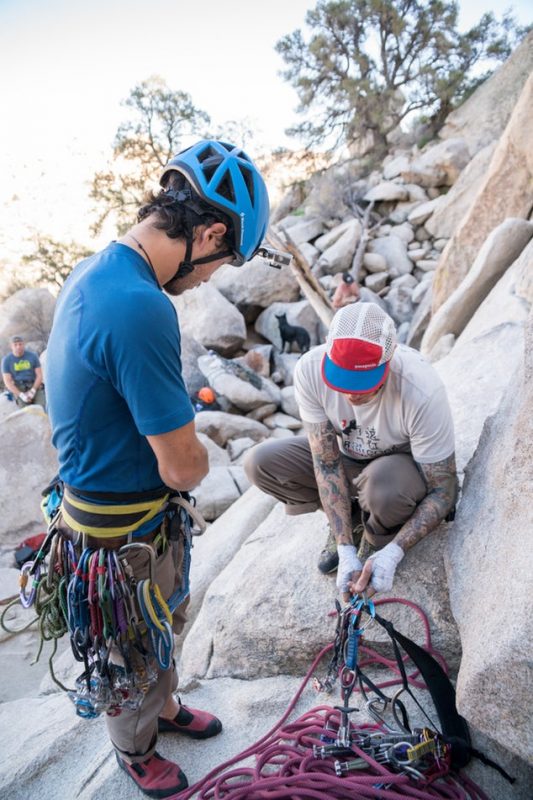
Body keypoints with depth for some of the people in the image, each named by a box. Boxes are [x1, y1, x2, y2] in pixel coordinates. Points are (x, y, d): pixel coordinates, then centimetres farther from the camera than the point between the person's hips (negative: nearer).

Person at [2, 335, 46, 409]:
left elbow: (39, 375, -1)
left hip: (34, 386, 1)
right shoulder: (6, 360, -2)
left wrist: (32, 391, -17)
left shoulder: (33, 356, 1)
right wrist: (21, 395, -20)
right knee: (25, 407, -31)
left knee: (41, 405, -28)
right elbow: (7, 382, -6)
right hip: (17, 388, -1)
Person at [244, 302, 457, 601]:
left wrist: (392, 554, -36)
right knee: (260, 464, -17)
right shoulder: (310, 369, -27)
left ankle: (378, 543, -1)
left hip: (406, 464, -3)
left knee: (382, 483, -40)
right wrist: (346, 550, -26)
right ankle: (351, 519, 5)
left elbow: (442, 492, -25)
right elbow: (327, 464, -21)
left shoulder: (422, 393, -36)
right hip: (349, 455, 4)